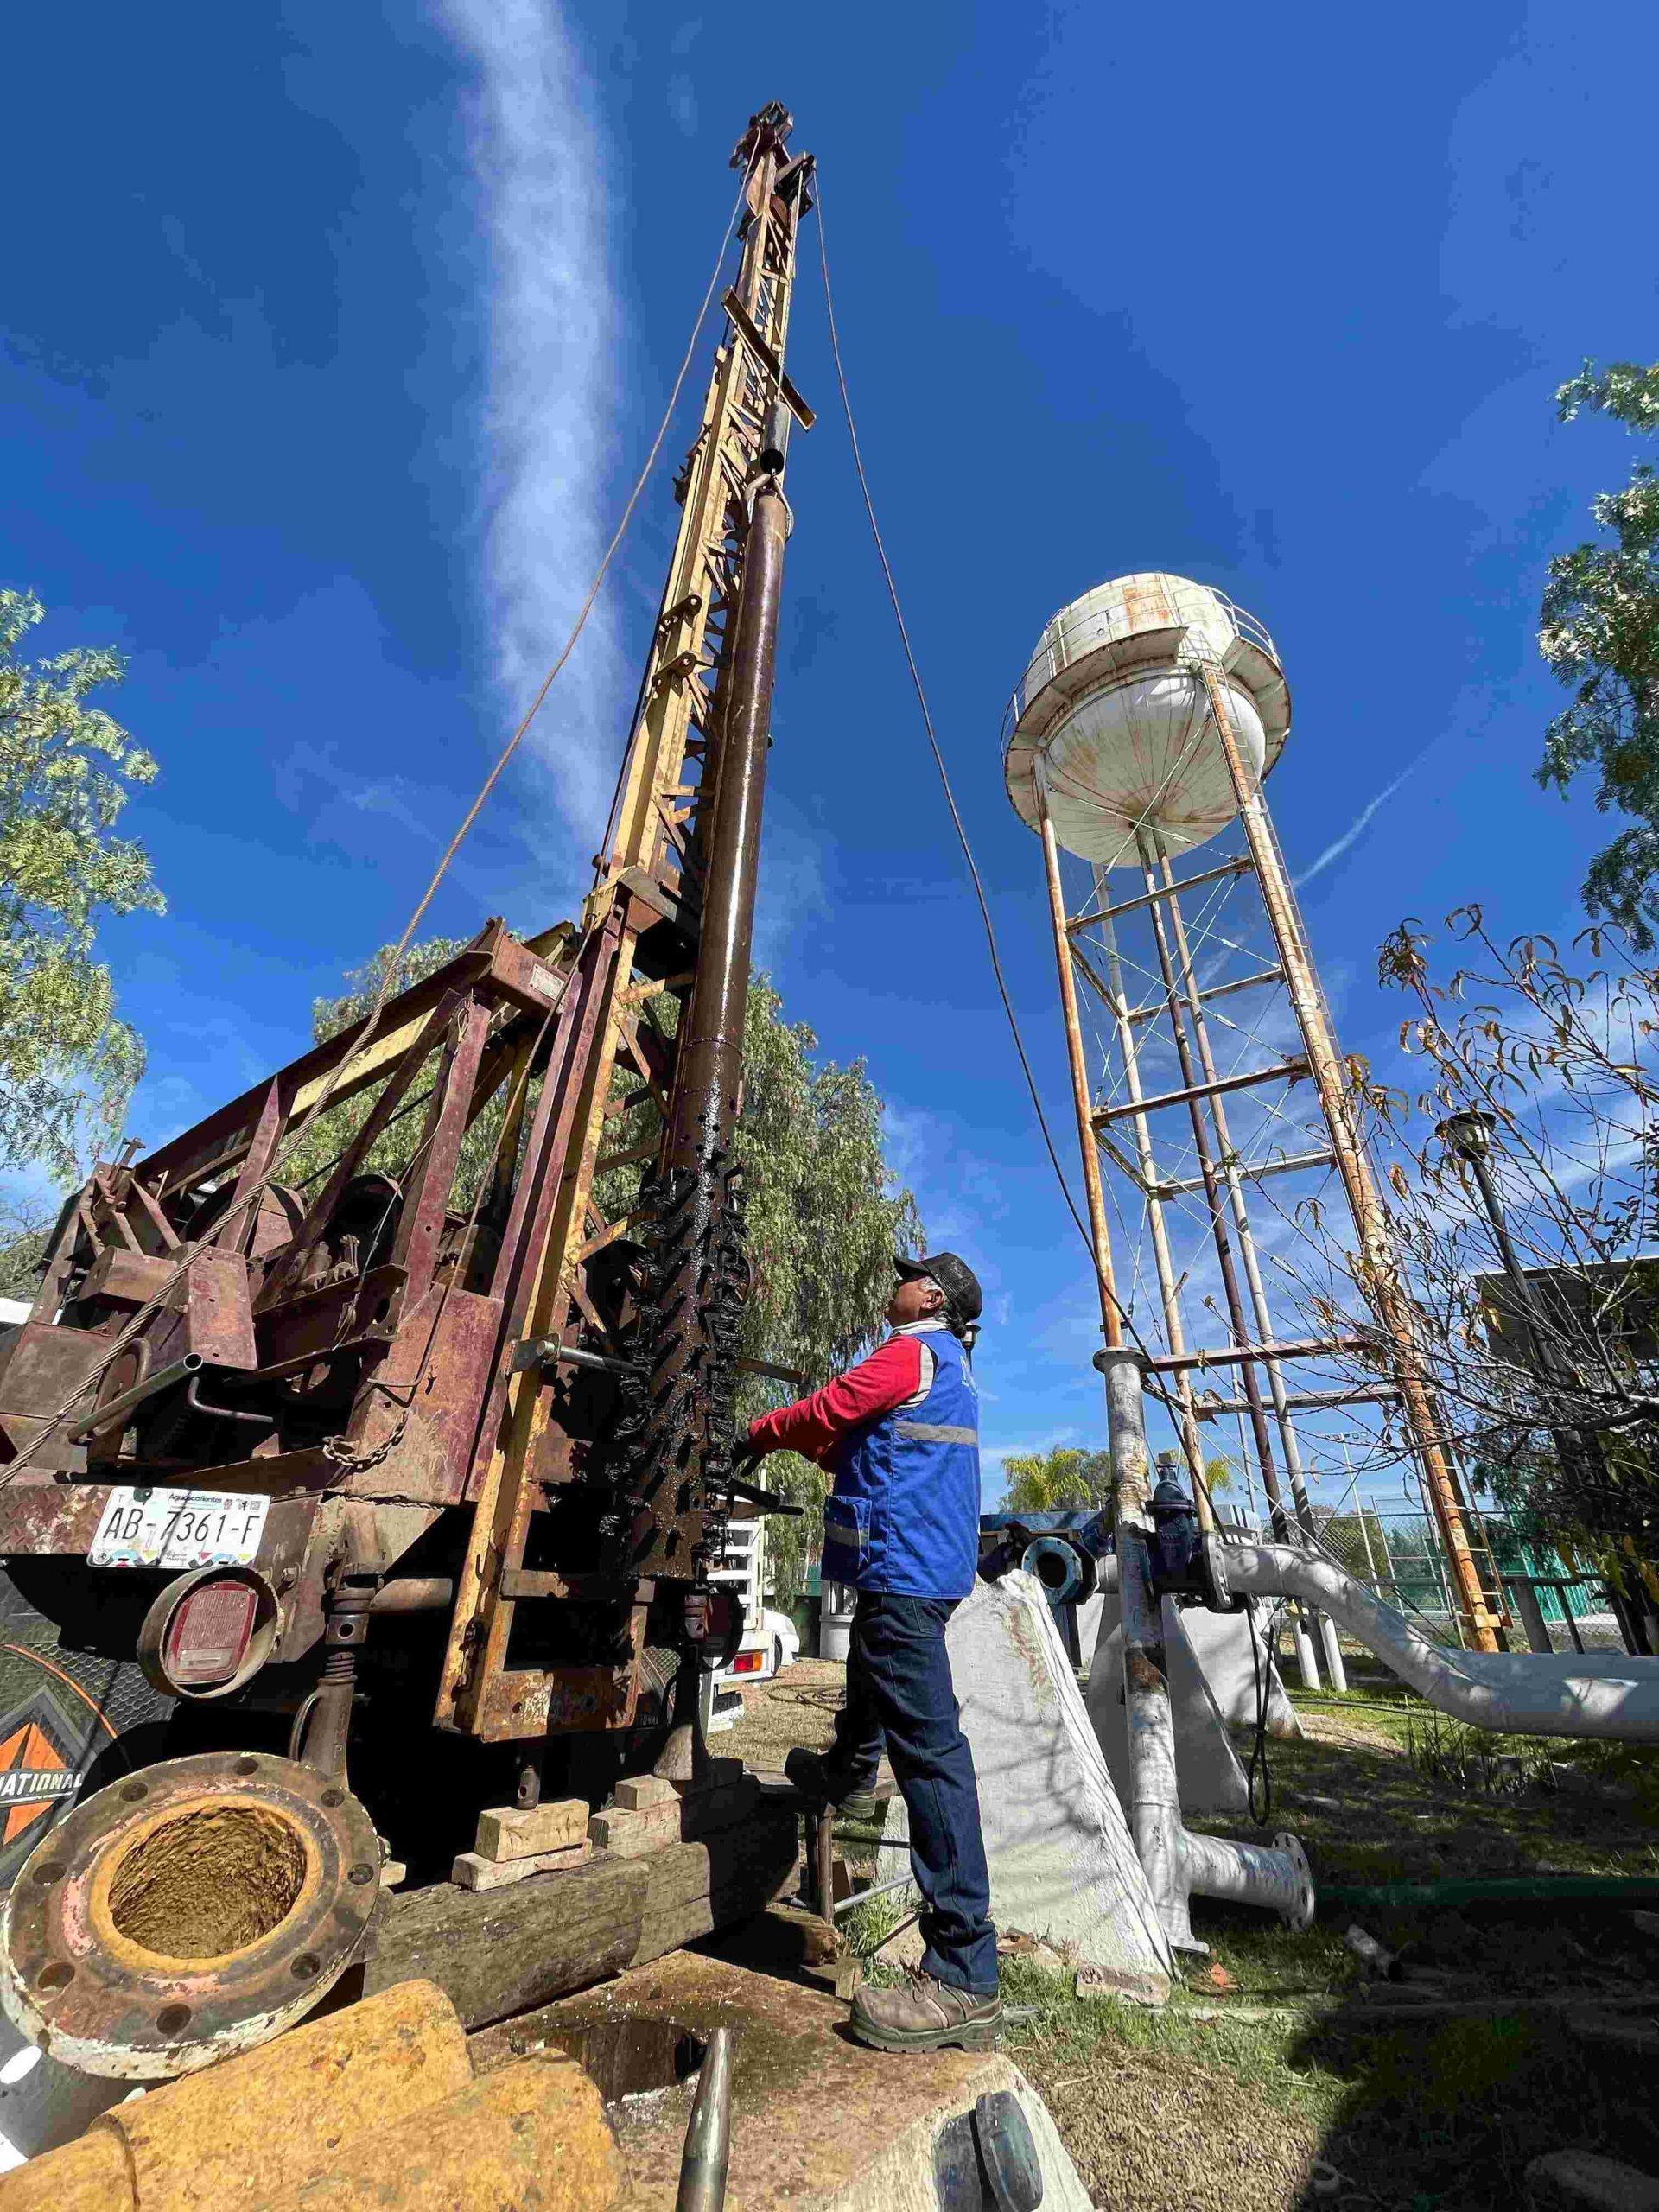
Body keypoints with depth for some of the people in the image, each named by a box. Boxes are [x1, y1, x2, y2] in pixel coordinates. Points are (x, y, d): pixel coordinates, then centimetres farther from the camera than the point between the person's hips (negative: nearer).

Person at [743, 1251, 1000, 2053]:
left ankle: (963, 1979, -7)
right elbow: (860, 1443, 22)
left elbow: (826, 1410, -12)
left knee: (928, 1744, -11)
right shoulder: (948, 1368, 19)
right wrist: (799, 1435, 14)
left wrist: (758, 1432, 5)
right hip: (931, 1564, 11)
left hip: (903, 1565, -11)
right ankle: (847, 1776, 59)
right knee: (870, 1667, 34)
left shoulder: (913, 1352, -13)